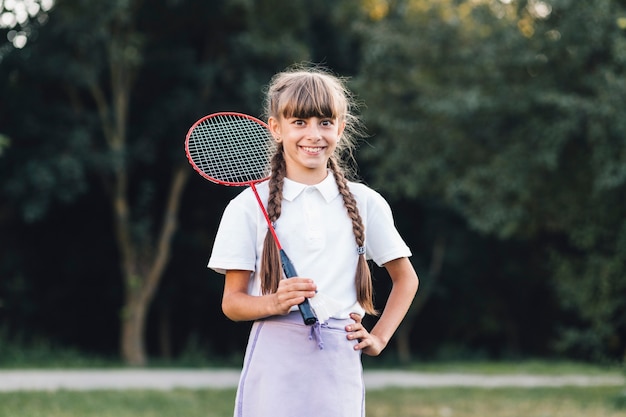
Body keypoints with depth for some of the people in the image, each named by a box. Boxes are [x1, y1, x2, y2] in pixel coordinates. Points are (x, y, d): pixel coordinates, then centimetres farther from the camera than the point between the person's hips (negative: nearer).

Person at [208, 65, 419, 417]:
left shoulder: (366, 203, 9)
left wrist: (379, 337, 10)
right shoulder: (249, 207, 3)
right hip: (275, 360, -2)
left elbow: (406, 278, 21)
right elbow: (232, 301, 4)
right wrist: (274, 302, -15)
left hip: (340, 362, 2)